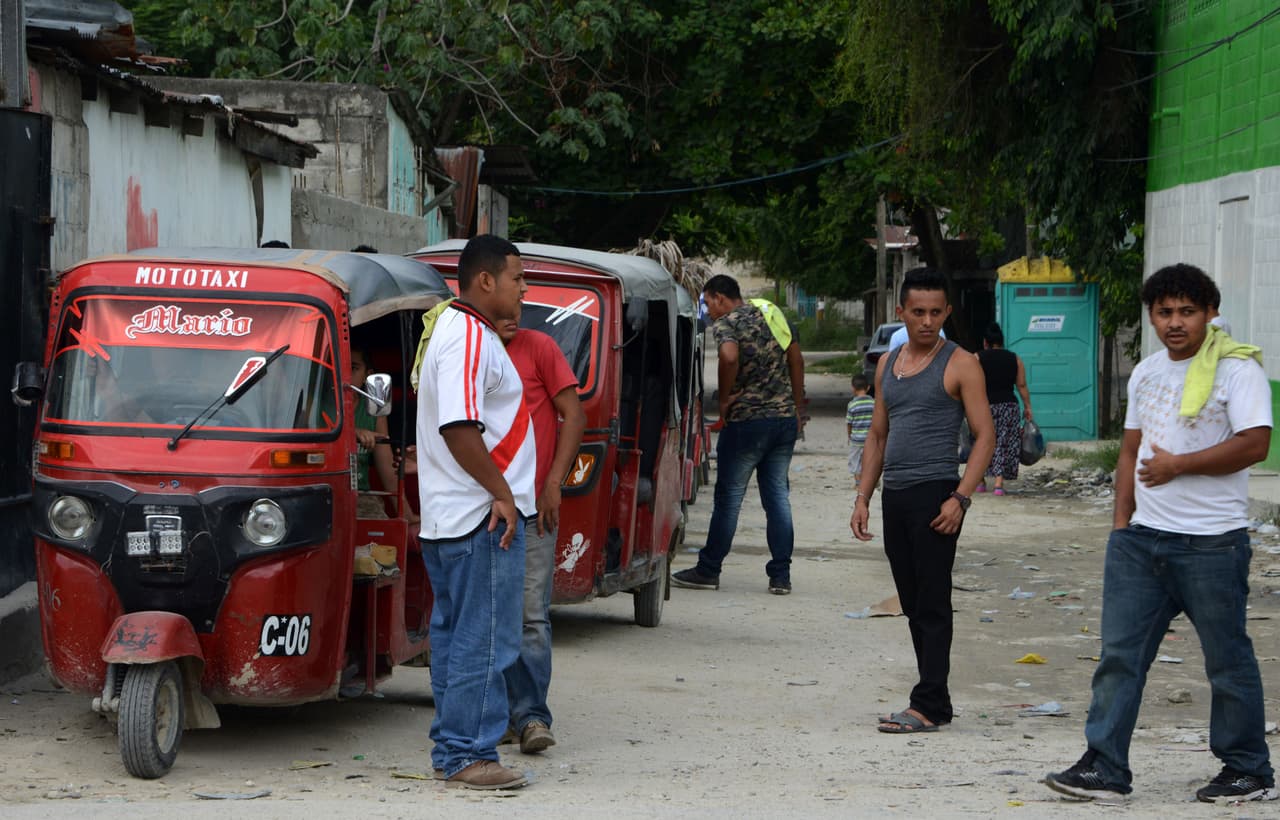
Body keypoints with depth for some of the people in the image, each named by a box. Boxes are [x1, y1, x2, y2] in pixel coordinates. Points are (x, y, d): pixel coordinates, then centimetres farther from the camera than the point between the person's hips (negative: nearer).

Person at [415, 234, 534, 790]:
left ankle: (451, 747, 20)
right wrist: (500, 492, -19)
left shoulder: (455, 329, 18)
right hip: (482, 515, -11)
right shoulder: (469, 337, -16)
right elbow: (459, 428, -25)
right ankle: (468, 756, -4)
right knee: (484, 642, -7)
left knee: (454, 634, 14)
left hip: (447, 516, 11)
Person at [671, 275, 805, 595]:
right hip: (785, 418, 6)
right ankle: (781, 575, 7)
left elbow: (729, 356, -30)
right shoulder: (771, 314, 14)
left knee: (729, 496, 3)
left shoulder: (726, 324, -9)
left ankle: (709, 570, 10)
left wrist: (725, 398, -16)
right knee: (778, 495, 9)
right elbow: (796, 359, 18)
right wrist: (797, 408, 22)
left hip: (748, 421, -6)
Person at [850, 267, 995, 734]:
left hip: (935, 493, -7)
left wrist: (960, 497, -17)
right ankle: (936, 703, 15)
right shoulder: (887, 364, 16)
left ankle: (928, 706, -11)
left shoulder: (959, 365, -4)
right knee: (912, 605, 9)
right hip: (895, 497, 7)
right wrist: (863, 497, 12)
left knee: (932, 603, -9)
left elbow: (985, 436, -7)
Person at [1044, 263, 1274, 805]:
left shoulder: (1235, 368, -9)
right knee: (1119, 653, 3)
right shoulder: (1145, 374, 14)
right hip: (1141, 537, 7)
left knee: (1227, 660, 3)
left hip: (1212, 542, -7)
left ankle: (1248, 771, 16)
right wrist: (1121, 521, 12)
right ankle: (1104, 768, 5)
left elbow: (1254, 444, -19)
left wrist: (1177, 465, -14)